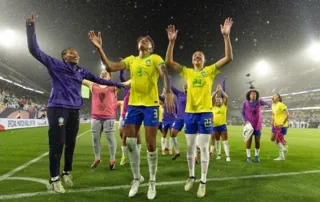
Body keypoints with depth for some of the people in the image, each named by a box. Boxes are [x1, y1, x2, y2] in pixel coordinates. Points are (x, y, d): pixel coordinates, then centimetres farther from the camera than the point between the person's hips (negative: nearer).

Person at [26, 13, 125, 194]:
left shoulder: (81, 71, 15)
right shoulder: (56, 65, 2)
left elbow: (99, 80, 23)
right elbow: (35, 50, -3)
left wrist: (118, 85, 28)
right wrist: (31, 27, -11)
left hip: (74, 110, 5)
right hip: (58, 108, -5)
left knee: (71, 143, 11)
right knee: (57, 143, -3)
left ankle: (67, 172, 28)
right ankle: (55, 178, 11)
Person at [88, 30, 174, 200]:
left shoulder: (155, 58, 2)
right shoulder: (131, 59, 14)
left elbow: (164, 74, -15)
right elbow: (110, 67, 6)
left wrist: (168, 93, -33)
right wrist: (99, 48, -1)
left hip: (151, 104, -4)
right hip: (133, 104, 4)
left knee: (150, 144, 0)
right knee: (130, 142, 4)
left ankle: (152, 182, 19)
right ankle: (137, 178, 25)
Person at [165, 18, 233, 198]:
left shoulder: (210, 71, 4)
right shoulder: (187, 72, 9)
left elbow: (229, 58, -5)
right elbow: (169, 61, 1)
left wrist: (226, 36, -13)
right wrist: (172, 41, -7)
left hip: (205, 112, -2)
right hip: (190, 112, 3)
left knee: (204, 147, 1)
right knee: (190, 147, 10)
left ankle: (203, 181, 13)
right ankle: (192, 177, 28)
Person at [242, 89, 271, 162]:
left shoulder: (259, 102, -2)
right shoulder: (245, 103, -5)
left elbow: (269, 105, -11)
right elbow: (243, 113, 0)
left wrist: (267, 105, -35)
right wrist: (246, 121, -15)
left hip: (258, 125, 2)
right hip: (249, 125, -2)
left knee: (257, 141, 6)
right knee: (248, 140, 0)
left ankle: (257, 156, 23)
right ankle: (248, 156, 11)